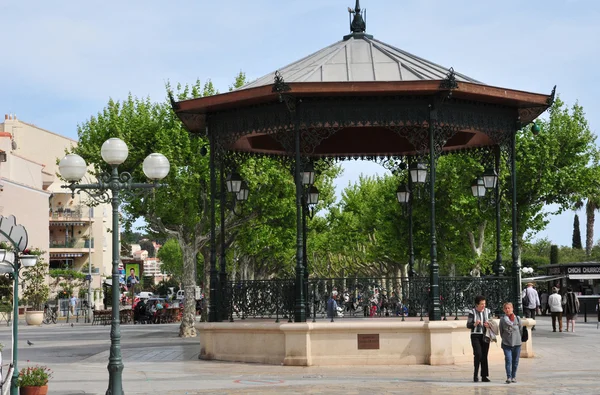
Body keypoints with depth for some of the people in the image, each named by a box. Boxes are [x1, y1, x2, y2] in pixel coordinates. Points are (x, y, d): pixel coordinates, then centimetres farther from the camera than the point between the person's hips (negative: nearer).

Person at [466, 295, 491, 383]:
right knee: (478, 354, -17)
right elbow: (468, 325, -4)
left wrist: (489, 325, -10)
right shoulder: (472, 312, -3)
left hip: (485, 336, 4)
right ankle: (475, 375, -7)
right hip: (475, 336, -3)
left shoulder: (487, 311, 7)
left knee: (484, 355, 2)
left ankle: (484, 376, 6)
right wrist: (475, 324, -24)